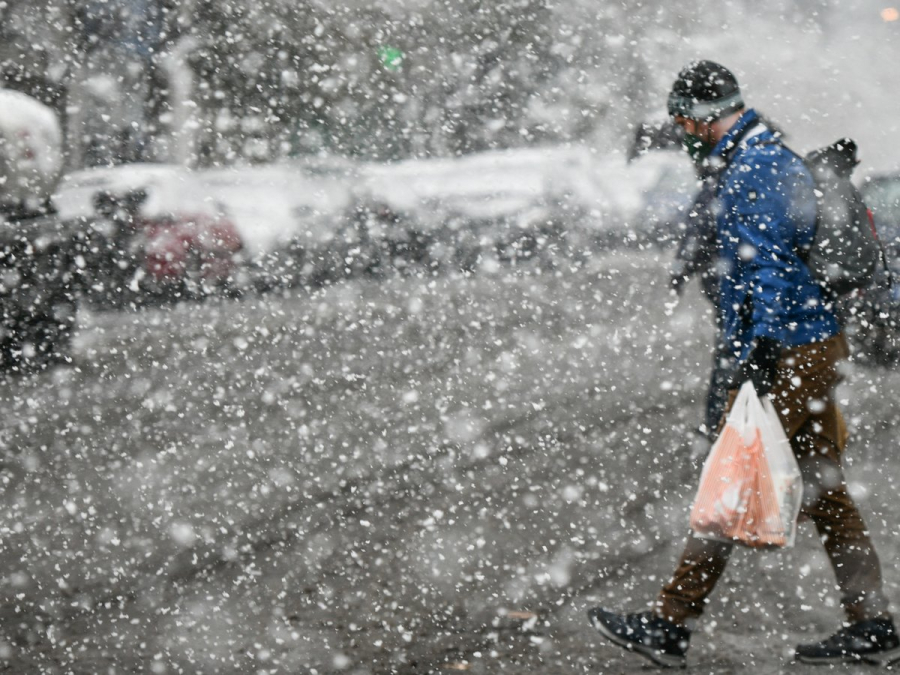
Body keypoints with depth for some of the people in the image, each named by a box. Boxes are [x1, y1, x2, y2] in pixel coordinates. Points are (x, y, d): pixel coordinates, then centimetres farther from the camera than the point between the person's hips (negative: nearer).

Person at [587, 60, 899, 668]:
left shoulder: (752, 171, -15)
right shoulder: (777, 157, 17)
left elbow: (768, 271, -23)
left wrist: (757, 356, -27)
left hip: (788, 352, -10)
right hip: (813, 344, 10)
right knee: (823, 487, 12)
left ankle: (671, 625, -3)